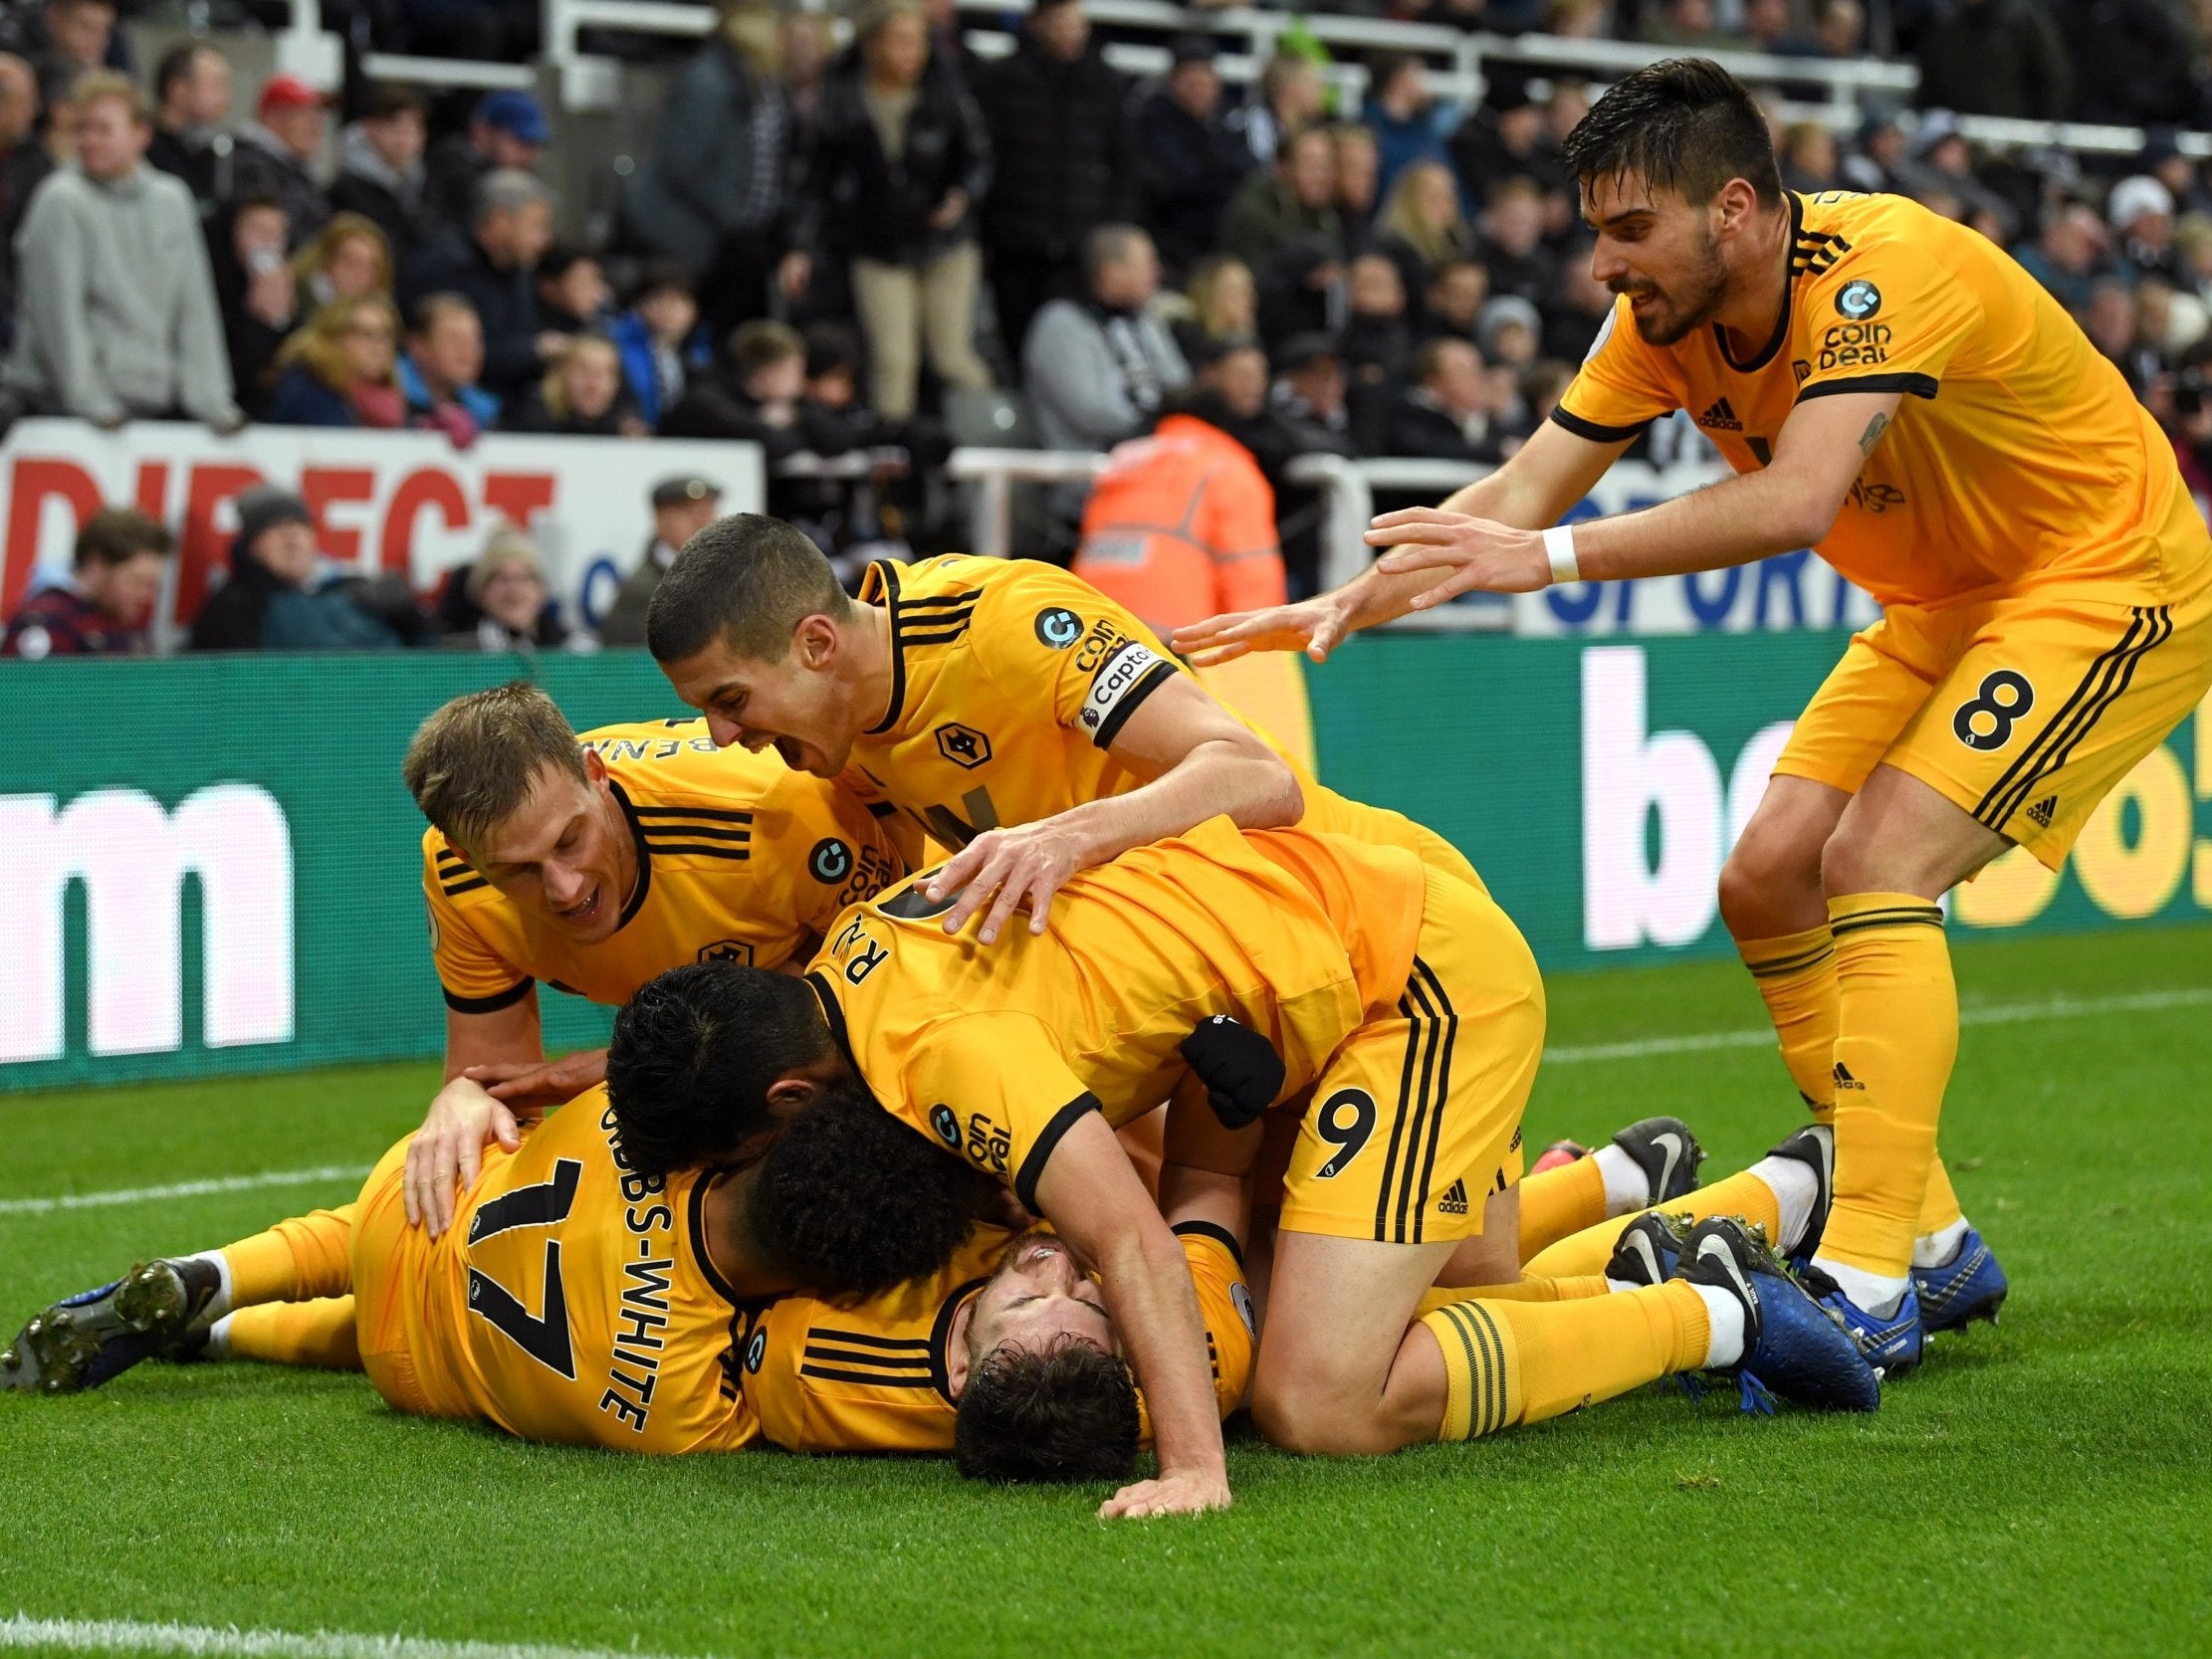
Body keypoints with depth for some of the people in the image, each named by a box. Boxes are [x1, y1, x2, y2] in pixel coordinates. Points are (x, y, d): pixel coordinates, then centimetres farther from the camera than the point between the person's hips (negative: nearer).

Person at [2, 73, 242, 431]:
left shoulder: (171, 200, 11)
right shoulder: (62, 201, -5)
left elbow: (195, 308, 12)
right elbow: (59, 313, -10)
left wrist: (210, 400, 4)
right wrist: (88, 399, -17)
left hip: (154, 402, 5)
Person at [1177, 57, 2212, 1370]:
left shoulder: (1886, 270, -32)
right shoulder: (1668, 321, -7)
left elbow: (1795, 502, -44)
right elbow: (1522, 490, -8)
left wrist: (1552, 557, -47)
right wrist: (1350, 604, -23)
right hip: (1941, 609, 9)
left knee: (1877, 859, -23)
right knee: (1769, 879, 0)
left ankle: (1870, 1292, -23)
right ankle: (1933, 1245, 12)